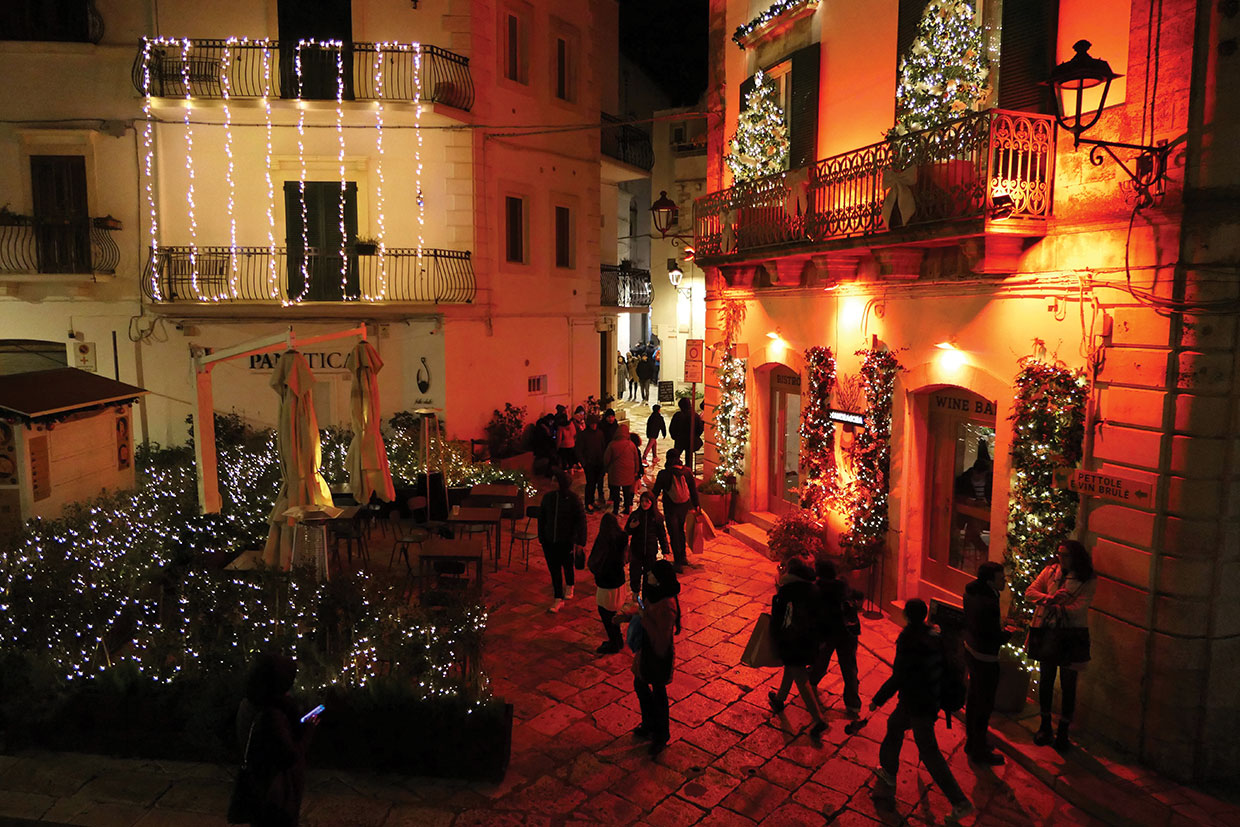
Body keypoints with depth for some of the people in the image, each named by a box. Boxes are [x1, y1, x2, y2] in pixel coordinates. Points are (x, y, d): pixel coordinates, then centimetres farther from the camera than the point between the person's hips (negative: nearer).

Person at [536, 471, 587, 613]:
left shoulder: (574, 499, -14)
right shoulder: (548, 497, -4)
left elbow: (581, 520, -10)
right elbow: (541, 517, 7)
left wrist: (581, 541, -11)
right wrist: (541, 536, 10)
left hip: (566, 541, -2)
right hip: (549, 540, 2)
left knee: (567, 566, 17)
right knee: (554, 569, 4)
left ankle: (569, 587, 46)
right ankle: (558, 599, 13)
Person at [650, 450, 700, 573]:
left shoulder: (663, 474, -18)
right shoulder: (687, 472, -7)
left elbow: (655, 491, -10)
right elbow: (693, 490, 2)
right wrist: (697, 506, 14)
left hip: (670, 508, -4)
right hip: (684, 507, 4)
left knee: (673, 534, 6)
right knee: (680, 530, 25)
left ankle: (678, 563, 10)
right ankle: (683, 557, 36)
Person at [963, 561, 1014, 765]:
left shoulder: (971, 592, -3)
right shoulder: (988, 604, -31)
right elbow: (995, 638, -24)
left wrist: (999, 628, 7)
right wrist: (1008, 633, -5)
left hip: (971, 651, 9)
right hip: (985, 658, -9)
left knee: (974, 698, 23)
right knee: (984, 705, 7)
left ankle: (972, 742, 39)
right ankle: (979, 750, 22)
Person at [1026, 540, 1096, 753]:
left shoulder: (1088, 581, -7)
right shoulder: (1051, 570, 3)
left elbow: (1077, 609, -16)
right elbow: (1030, 591, -2)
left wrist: (1050, 605, -15)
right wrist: (1050, 598, -18)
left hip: (1072, 636, -3)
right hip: (1047, 632, 3)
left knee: (1068, 684, 4)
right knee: (1046, 679, 13)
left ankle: (1063, 733, 20)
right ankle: (1045, 726, 30)